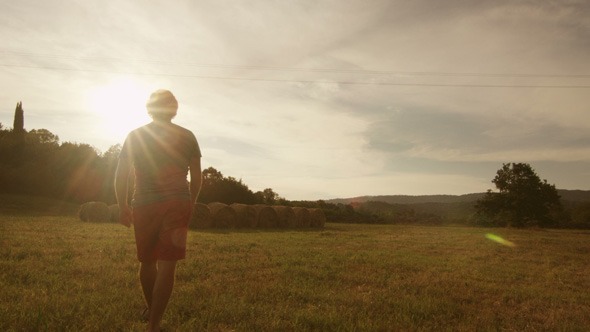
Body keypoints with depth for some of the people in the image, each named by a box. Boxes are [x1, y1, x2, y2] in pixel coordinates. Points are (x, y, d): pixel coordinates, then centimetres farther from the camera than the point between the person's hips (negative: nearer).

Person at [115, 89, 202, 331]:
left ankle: (151, 309, 40)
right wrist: (189, 206, 18)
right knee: (167, 265, -1)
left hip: (144, 205, 2)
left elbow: (121, 176, 5)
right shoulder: (187, 137, 5)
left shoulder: (135, 136, 7)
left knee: (147, 261, 20)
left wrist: (122, 206, 17)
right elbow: (197, 179, 4)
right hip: (177, 204, -2)